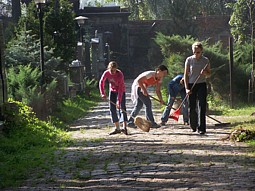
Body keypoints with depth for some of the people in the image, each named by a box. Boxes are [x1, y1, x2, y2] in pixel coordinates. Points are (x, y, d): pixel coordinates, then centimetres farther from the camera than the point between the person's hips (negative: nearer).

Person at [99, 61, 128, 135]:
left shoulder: (120, 75, -32)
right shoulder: (106, 73, -20)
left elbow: (120, 88, -32)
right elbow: (101, 82, -5)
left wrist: (119, 101, -35)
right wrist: (103, 93, -14)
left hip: (121, 91, -5)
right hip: (112, 91, 5)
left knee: (122, 107, -17)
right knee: (112, 109, 1)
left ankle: (124, 127, -23)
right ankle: (117, 128, 8)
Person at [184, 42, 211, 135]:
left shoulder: (205, 60, 2)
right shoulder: (189, 60, 0)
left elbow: (209, 74, 10)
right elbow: (186, 75, 1)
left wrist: (205, 73, -14)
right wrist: (187, 88, -7)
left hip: (201, 85, 0)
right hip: (191, 85, 0)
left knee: (201, 106, -10)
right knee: (192, 107, 5)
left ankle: (201, 128, -12)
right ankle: (193, 126, 24)